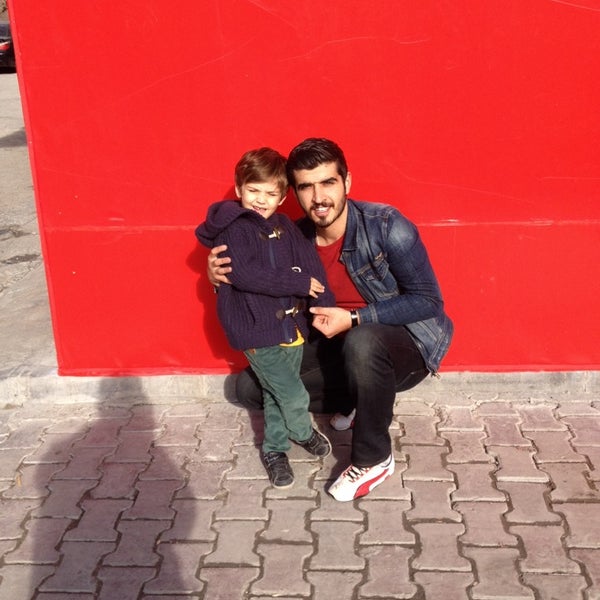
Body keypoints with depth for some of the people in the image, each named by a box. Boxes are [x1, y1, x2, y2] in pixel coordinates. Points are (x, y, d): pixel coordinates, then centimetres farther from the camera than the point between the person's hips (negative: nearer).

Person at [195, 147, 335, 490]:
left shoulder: (285, 227, 7)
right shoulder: (231, 229, -11)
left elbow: (310, 264, -2)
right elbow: (244, 275, -23)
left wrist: (326, 305, -16)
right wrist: (299, 284, -20)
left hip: (291, 323, 6)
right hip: (256, 328, -6)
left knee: (277, 394, 18)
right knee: (293, 396, -1)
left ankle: (275, 449, 37)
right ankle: (304, 433, 29)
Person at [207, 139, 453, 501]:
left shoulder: (386, 226, -22)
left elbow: (429, 301, -19)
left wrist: (354, 319, -27)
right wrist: (224, 279, -16)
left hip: (408, 343, -5)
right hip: (344, 347, 6)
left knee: (361, 342, -40)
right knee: (251, 386, -3)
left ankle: (374, 459, -17)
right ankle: (356, 402, 13)